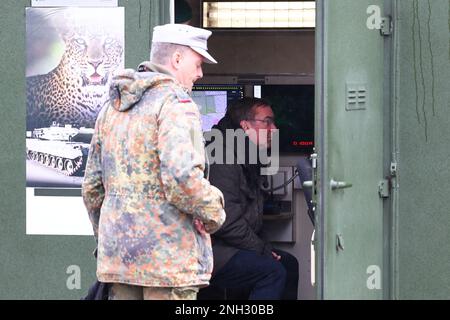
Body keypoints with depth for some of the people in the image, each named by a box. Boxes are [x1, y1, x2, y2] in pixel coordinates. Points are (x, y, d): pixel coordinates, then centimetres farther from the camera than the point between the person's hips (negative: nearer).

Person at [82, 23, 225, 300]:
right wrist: (214, 214, -7)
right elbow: (181, 177, -23)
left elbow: (92, 186, 20)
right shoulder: (176, 103, -9)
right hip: (169, 256, -8)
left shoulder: (112, 108, 17)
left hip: (117, 254, 8)